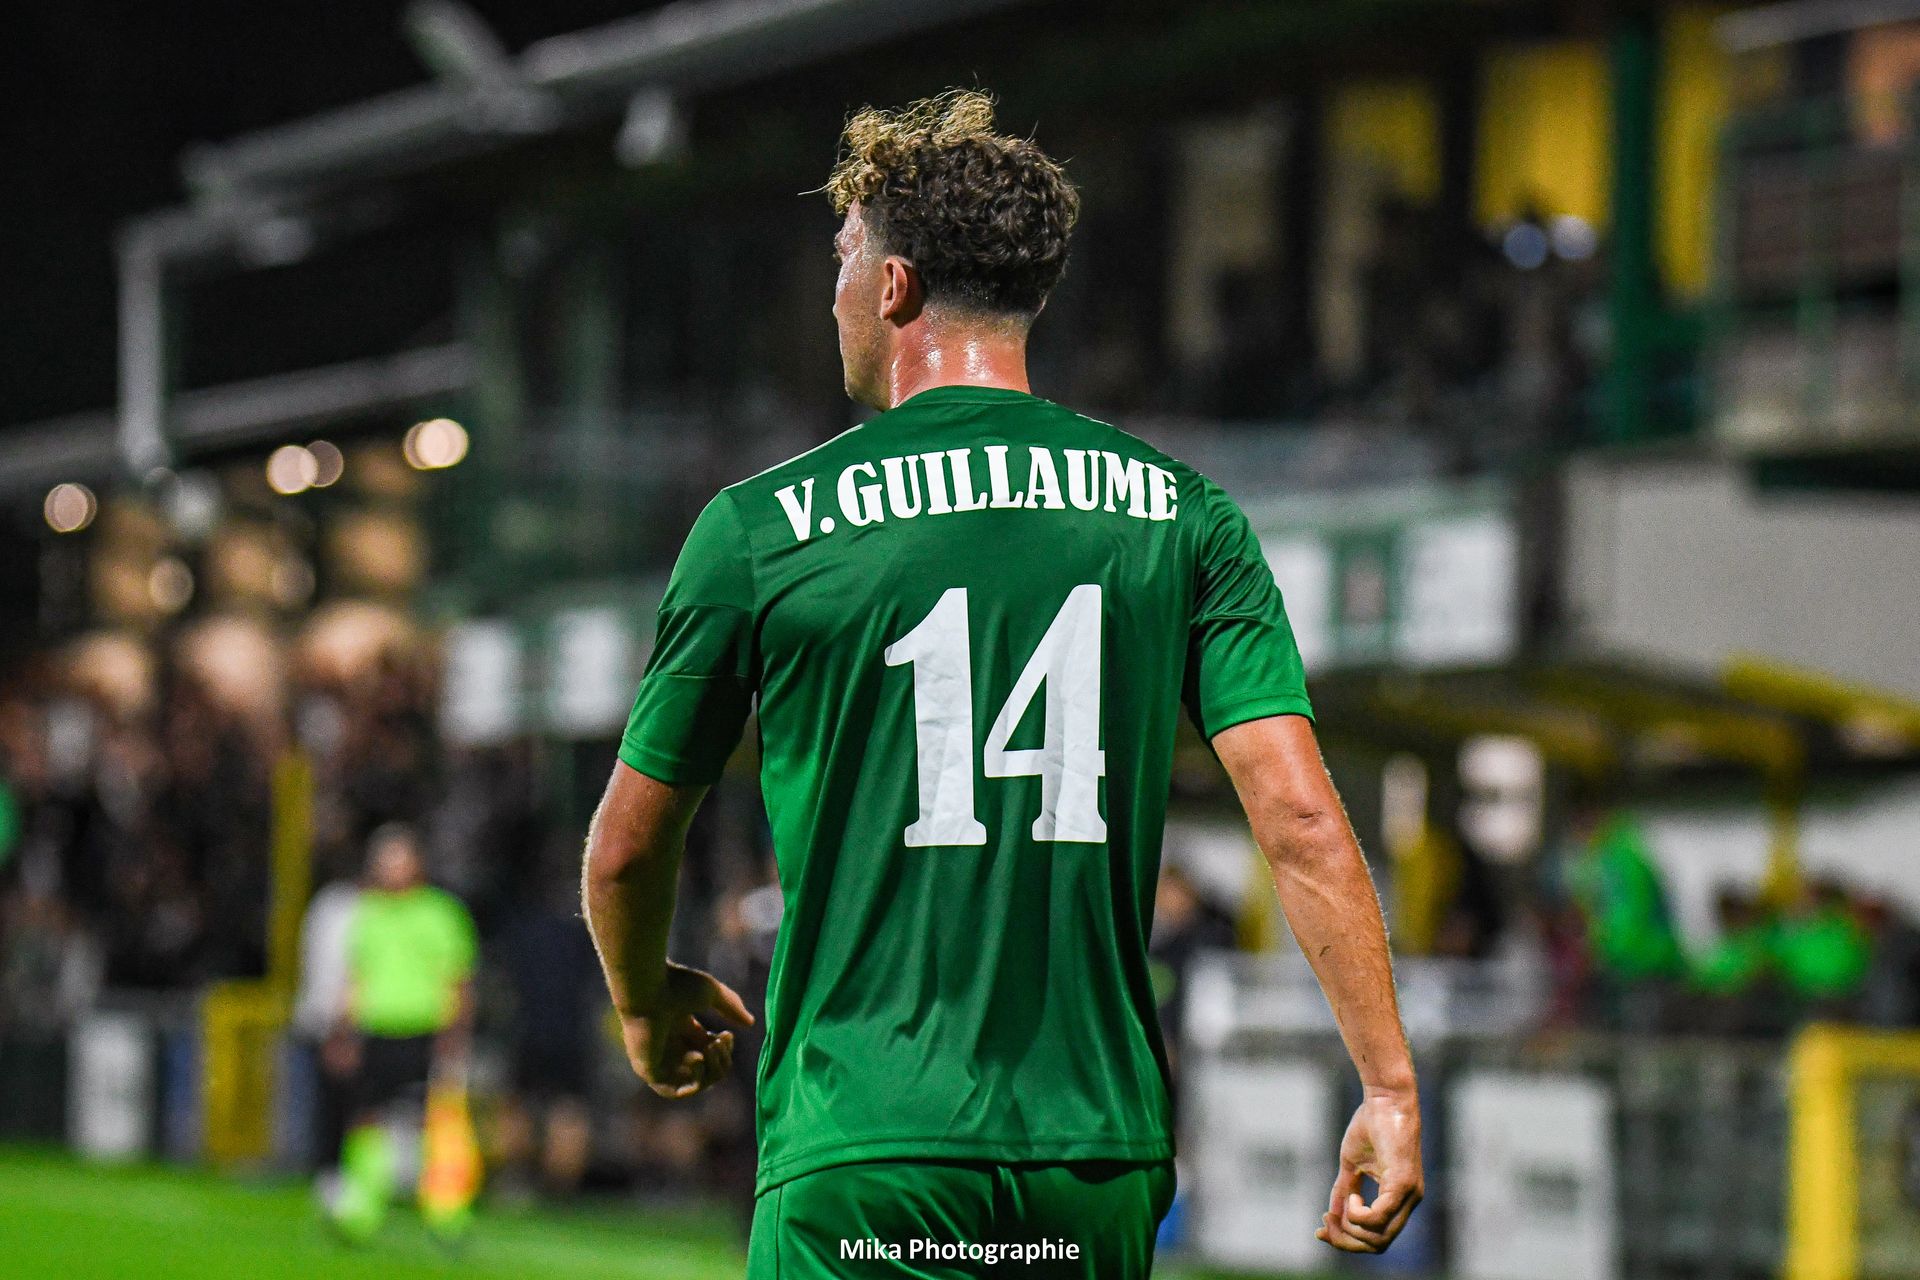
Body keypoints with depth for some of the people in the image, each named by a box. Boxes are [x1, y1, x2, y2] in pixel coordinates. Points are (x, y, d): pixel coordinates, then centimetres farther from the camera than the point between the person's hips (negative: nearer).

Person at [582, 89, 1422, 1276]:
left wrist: (649, 1005, 28)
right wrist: (1391, 1086, -1)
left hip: (864, 1154, -4)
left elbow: (627, 846, 9)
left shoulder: (763, 529, -1)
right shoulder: (1183, 518, 5)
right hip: (1106, 1156, 4)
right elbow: (1300, 817, -4)